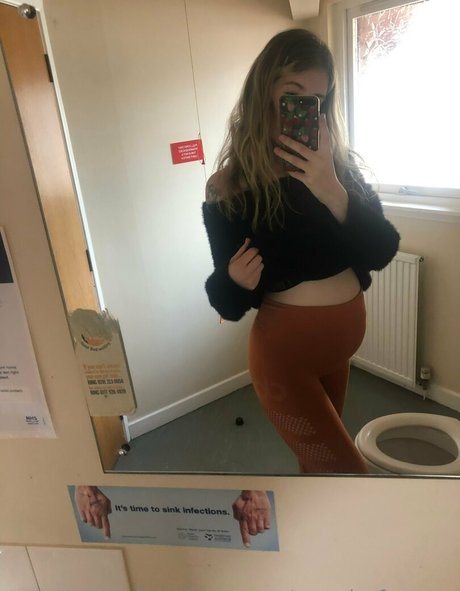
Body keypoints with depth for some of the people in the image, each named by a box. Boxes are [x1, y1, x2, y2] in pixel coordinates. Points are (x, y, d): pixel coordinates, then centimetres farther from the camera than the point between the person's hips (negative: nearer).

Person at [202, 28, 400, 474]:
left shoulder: (342, 166, -3)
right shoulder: (230, 187, -13)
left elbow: (382, 253, -13)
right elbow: (228, 301, -9)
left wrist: (334, 193, -28)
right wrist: (236, 280, -32)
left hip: (344, 336, 5)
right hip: (284, 349, -5)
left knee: (318, 457, 25)